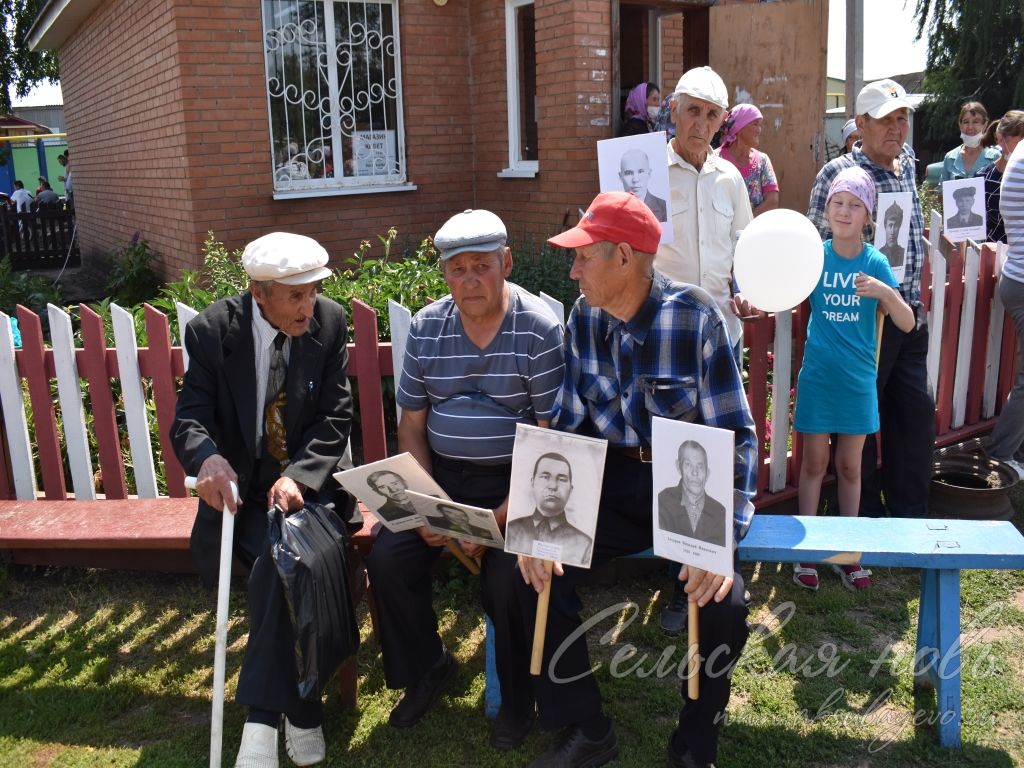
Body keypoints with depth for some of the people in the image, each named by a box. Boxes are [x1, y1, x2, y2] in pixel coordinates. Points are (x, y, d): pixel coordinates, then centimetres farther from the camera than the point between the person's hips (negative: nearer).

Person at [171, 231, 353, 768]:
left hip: (309, 484, 0)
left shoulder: (329, 322, -3)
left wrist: (299, 475, -21)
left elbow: (335, 416, -4)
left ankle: (263, 716, -18)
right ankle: (299, 714, -7)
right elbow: (189, 418, -8)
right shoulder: (212, 331, -6)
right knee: (283, 566, -27)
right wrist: (208, 457, -33)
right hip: (243, 490, 0)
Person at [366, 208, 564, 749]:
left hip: (515, 481, -4)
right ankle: (424, 668, 16)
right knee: (388, 560, -14)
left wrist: (502, 517, -20)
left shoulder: (539, 330, -10)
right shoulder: (425, 328, 3)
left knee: (508, 578, -25)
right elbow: (411, 425, 8)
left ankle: (517, 696, 6)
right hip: (442, 475, 4)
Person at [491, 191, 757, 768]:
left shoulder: (697, 316, -14)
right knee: (533, 574, -16)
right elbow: (567, 426, 3)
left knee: (723, 601, -26)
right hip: (613, 484, 4)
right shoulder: (583, 318, -1)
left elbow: (736, 434, -13)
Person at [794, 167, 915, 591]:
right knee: (814, 463, 8)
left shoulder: (875, 262, -6)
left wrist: (884, 292, -30)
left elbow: (907, 323, -11)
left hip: (857, 379, 1)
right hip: (817, 377, 0)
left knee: (850, 466, 12)